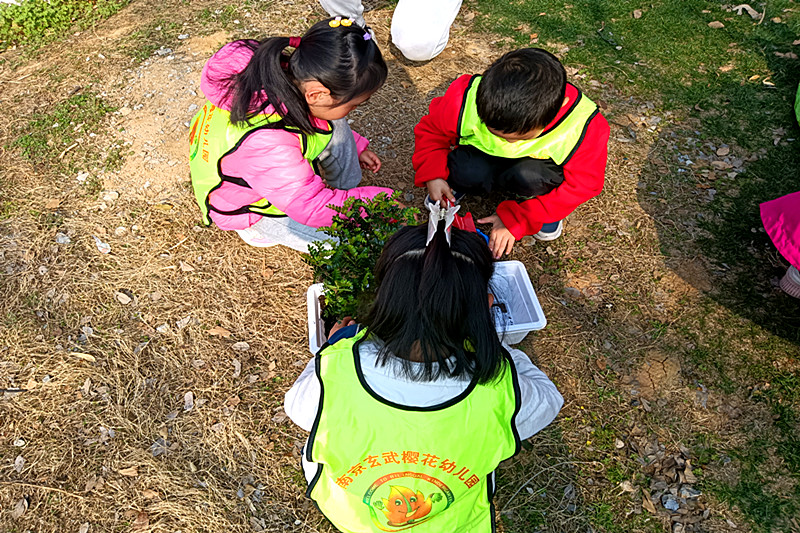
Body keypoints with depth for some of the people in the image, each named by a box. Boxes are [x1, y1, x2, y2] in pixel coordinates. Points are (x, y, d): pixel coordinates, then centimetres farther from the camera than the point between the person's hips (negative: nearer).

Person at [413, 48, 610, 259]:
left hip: (539, 167, -1)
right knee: (469, 172, -35)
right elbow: (431, 130, -8)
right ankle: (457, 182, 3)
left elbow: (579, 187, -18)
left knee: (528, 176, -37)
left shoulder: (585, 129, -32)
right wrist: (432, 175, -24)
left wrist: (515, 220, -22)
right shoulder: (464, 100, -30)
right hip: (483, 156, 1)